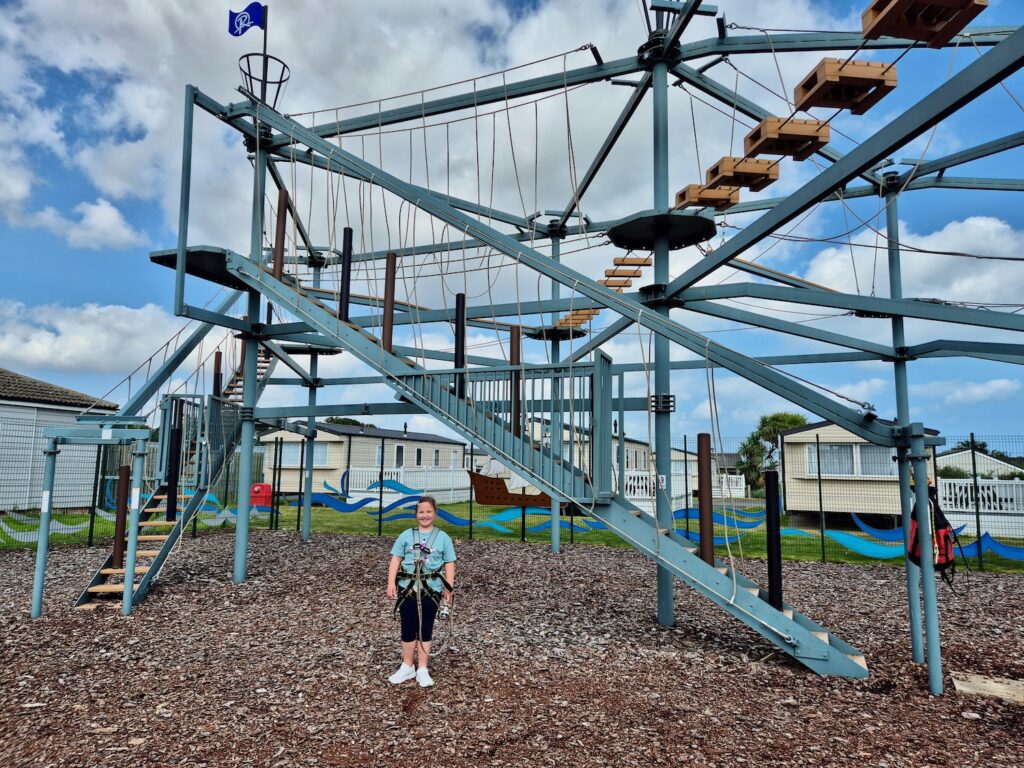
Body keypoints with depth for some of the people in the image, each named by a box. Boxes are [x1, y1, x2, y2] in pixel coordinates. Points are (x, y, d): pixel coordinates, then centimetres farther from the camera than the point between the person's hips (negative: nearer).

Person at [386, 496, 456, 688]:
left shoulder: (443, 537, 3)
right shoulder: (406, 535, 4)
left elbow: (449, 564, 2)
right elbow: (395, 560, 1)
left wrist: (449, 588, -6)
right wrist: (391, 583, -8)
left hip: (431, 590, -1)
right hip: (407, 588, 1)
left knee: (426, 628, 8)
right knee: (408, 628, 8)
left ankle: (422, 669, 18)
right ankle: (407, 667, 24)